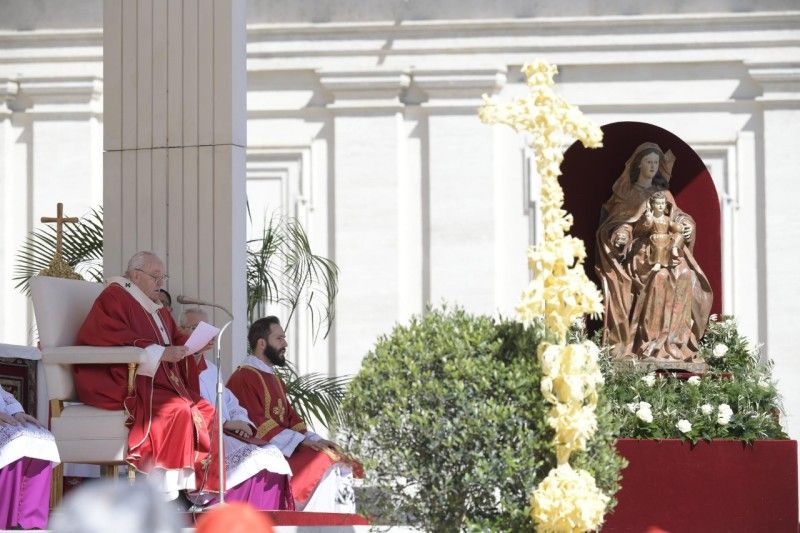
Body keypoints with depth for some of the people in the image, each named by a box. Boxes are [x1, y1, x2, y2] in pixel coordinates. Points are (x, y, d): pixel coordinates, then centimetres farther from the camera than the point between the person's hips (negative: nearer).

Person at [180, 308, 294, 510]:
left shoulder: (211, 369, 27)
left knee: (272, 456, -16)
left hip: (225, 438, 7)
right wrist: (225, 423, -15)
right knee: (250, 463, -28)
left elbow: (232, 405, 23)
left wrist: (242, 423, 0)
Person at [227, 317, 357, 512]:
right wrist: (302, 441, -20)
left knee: (339, 462, -7)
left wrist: (313, 439, -1)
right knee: (322, 464, -23)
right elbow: (256, 424, -17)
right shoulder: (244, 377, -8)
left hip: (282, 446, 9)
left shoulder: (274, 380, 24)